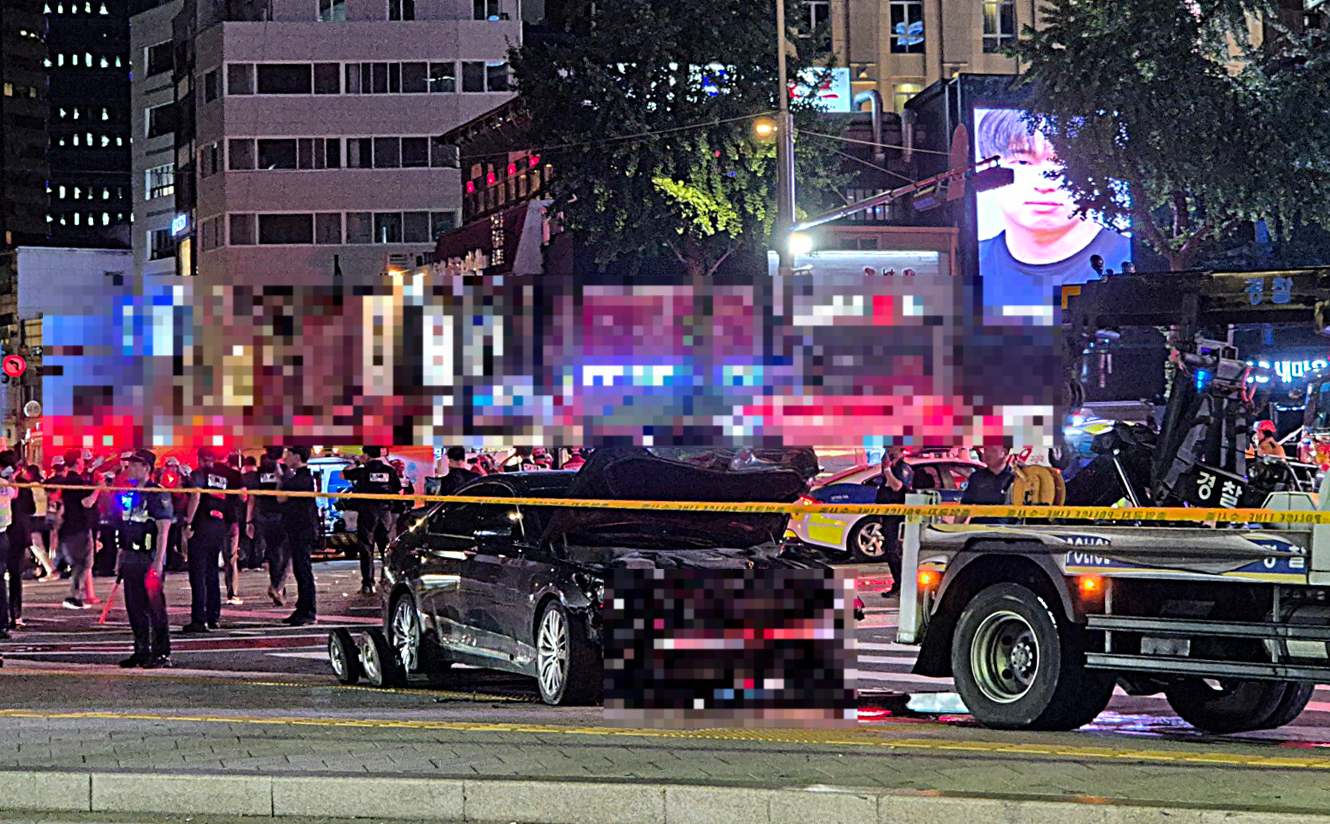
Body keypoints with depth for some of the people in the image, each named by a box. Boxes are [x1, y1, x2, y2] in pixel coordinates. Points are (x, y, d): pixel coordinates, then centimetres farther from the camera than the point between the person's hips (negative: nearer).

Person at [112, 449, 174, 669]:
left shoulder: (158, 495, -9)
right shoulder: (128, 495, 16)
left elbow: (163, 530, -13)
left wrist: (158, 561, -19)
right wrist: (119, 558, 18)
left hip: (149, 558, -8)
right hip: (130, 559, 8)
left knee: (155, 607, -5)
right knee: (134, 608, 9)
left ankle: (161, 653, -2)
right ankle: (141, 652, 16)